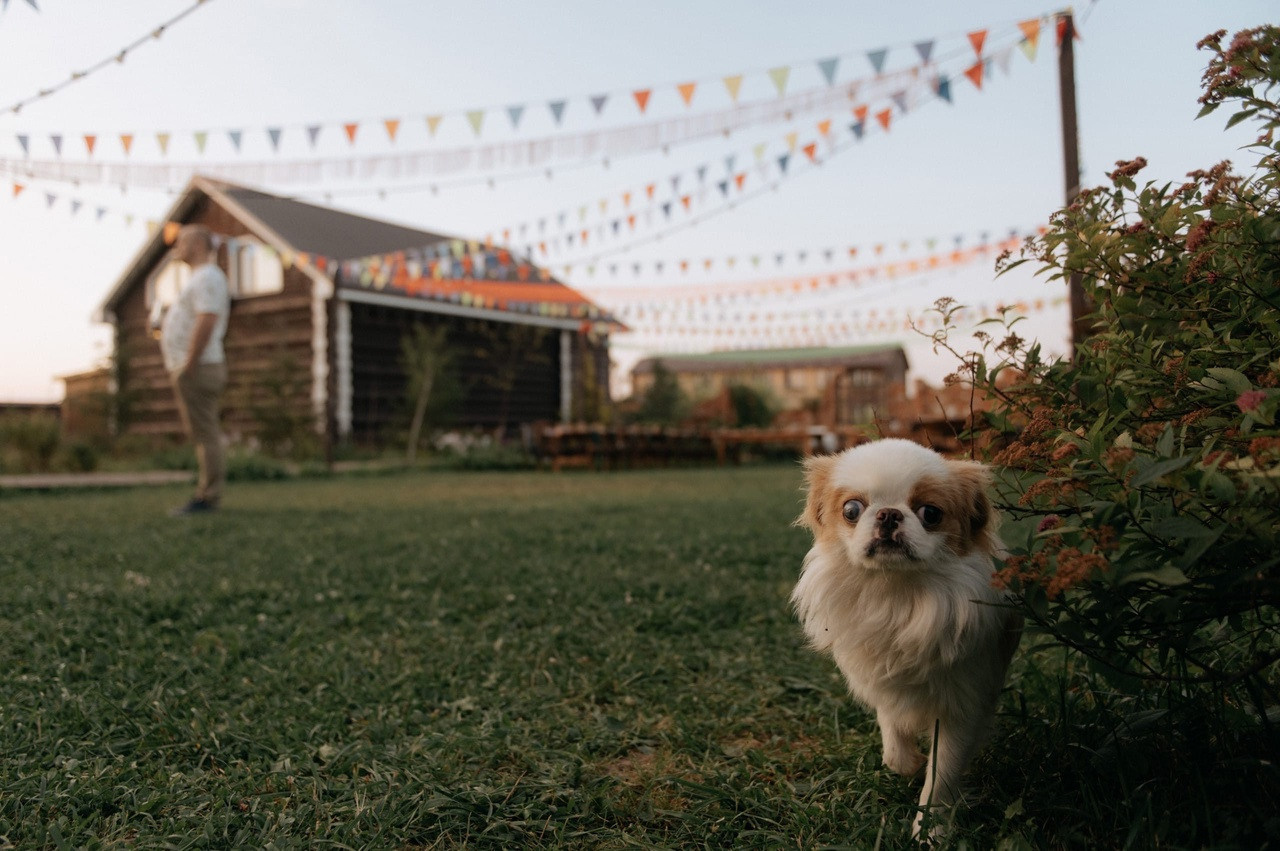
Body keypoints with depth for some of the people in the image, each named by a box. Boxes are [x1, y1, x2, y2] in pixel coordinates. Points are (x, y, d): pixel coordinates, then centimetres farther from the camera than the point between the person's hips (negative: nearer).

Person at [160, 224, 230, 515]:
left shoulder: (207, 277, -11)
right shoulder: (200, 278, 23)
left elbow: (207, 320, -22)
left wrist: (188, 366, -22)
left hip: (197, 368, -11)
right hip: (193, 369, 11)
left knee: (205, 433, -9)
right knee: (202, 434, 10)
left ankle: (208, 497, -7)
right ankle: (207, 494, 14)